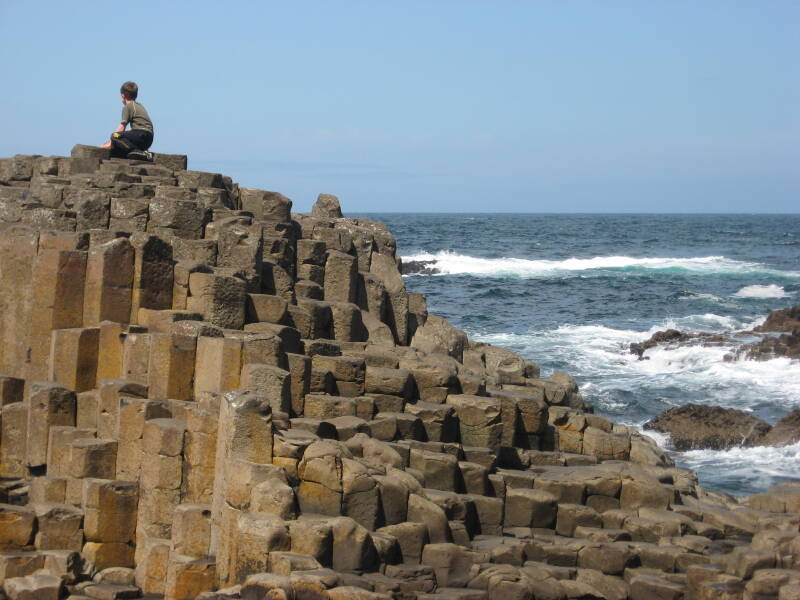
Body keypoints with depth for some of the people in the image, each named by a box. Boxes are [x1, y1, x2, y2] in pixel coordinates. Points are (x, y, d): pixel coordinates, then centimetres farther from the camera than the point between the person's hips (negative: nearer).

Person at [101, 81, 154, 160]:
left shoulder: (127, 107, 0)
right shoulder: (140, 106, 26)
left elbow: (122, 128, -3)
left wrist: (110, 143, 4)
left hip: (141, 134, -8)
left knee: (115, 136, -23)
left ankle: (137, 151, -31)